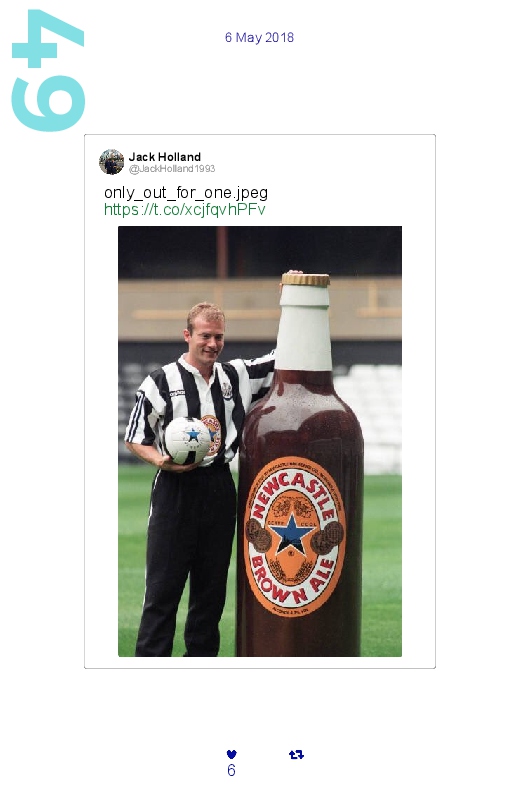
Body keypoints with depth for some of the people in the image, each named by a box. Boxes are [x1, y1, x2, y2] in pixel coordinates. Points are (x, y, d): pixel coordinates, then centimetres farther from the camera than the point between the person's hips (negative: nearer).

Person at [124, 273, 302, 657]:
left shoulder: (237, 376, 9)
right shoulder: (161, 382, -1)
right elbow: (135, 439, 2)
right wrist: (161, 460, -17)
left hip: (220, 489, 4)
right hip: (175, 490, -4)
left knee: (212, 588, 10)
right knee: (163, 588, -3)